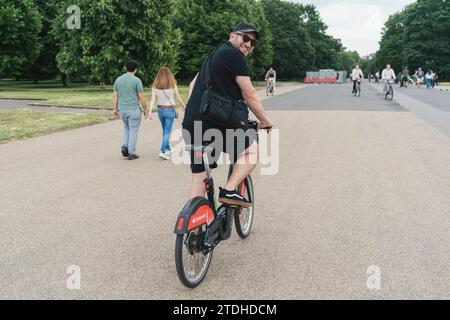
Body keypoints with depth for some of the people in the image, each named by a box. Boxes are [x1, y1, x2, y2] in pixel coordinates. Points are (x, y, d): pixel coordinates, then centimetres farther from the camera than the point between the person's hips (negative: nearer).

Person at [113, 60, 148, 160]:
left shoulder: (118, 79, 5)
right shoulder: (136, 80, -10)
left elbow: (115, 96, 8)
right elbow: (141, 97, -10)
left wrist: (115, 109, 16)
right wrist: (145, 109, 1)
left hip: (122, 109, 5)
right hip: (134, 109, -5)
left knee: (126, 128, 26)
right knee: (133, 131, 3)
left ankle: (124, 146, 7)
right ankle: (131, 154, 7)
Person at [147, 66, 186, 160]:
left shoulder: (155, 86, -2)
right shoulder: (172, 85, -9)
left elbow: (153, 99, -9)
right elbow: (178, 97, -1)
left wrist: (150, 111, -11)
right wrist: (184, 106, 15)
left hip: (160, 109, 4)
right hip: (170, 109, -4)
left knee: (165, 130, 19)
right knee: (167, 131, -2)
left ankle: (167, 149, 31)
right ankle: (162, 151, -12)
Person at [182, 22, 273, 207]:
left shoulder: (216, 54, 25)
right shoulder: (234, 55, -4)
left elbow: (193, 84, 30)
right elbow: (249, 96, -5)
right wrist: (265, 121, 7)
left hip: (191, 124, 9)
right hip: (214, 122, -9)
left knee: (199, 178, 11)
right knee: (252, 149, 9)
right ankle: (229, 191, -4)